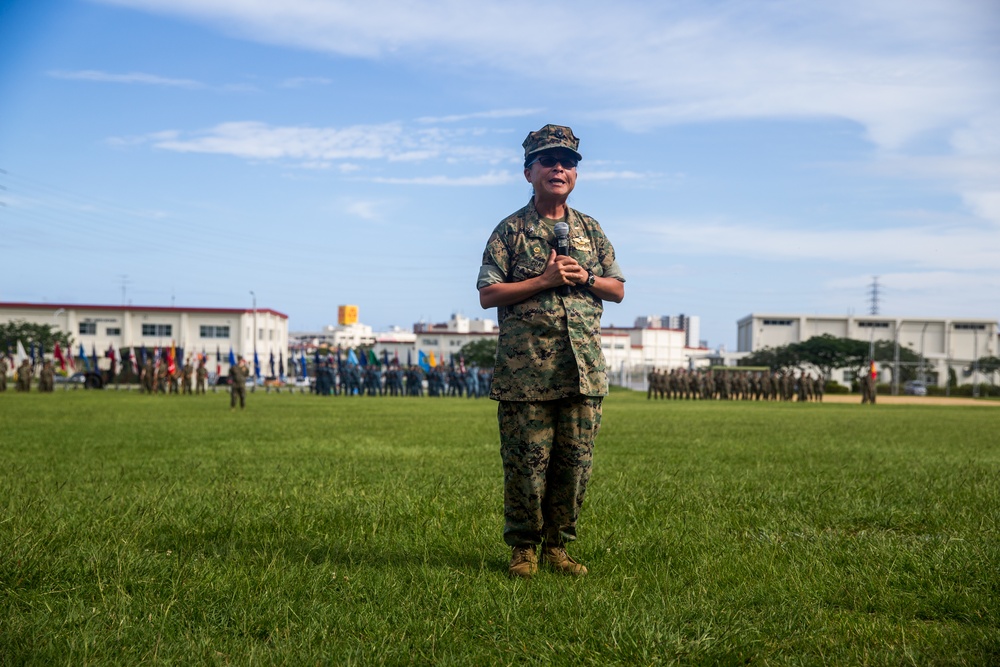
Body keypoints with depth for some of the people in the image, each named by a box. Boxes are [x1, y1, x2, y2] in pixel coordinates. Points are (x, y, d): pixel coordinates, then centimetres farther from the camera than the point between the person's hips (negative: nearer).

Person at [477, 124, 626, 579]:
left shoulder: (591, 230, 15)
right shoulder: (510, 230, 3)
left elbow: (618, 290, 18)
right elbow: (487, 294, -4)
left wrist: (586, 278, -3)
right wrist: (544, 281, -13)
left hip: (583, 369, 4)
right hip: (525, 370, -4)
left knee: (575, 463, 6)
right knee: (526, 464, 0)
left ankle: (557, 546, 20)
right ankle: (522, 548, 16)